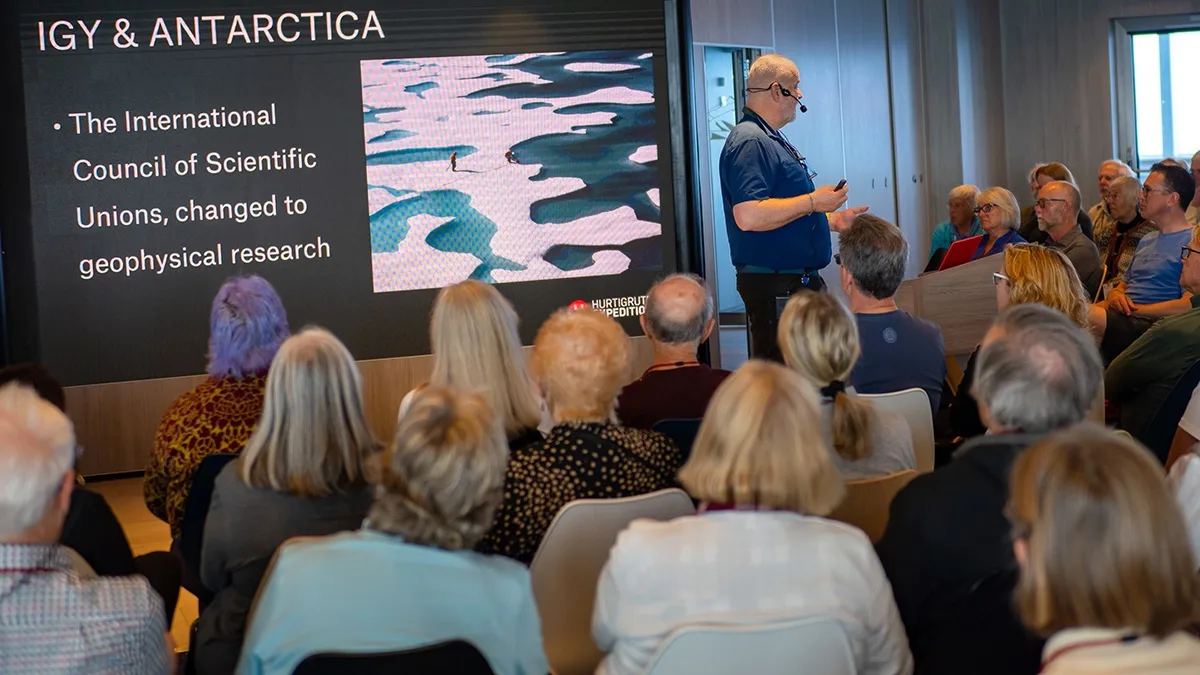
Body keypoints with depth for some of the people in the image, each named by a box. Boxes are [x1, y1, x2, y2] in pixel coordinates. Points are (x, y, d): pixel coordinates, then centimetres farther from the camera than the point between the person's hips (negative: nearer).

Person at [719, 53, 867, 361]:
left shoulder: (771, 140, 20)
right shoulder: (750, 143, -16)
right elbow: (748, 215, -29)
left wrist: (833, 220, 19)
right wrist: (813, 202, -20)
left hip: (798, 281, 11)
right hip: (774, 287, -11)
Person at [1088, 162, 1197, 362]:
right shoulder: (1147, 241, 26)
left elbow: (1188, 305, -13)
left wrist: (1135, 309, -9)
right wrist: (1116, 297, 1)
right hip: (1120, 317, 8)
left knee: (1087, 316, -35)